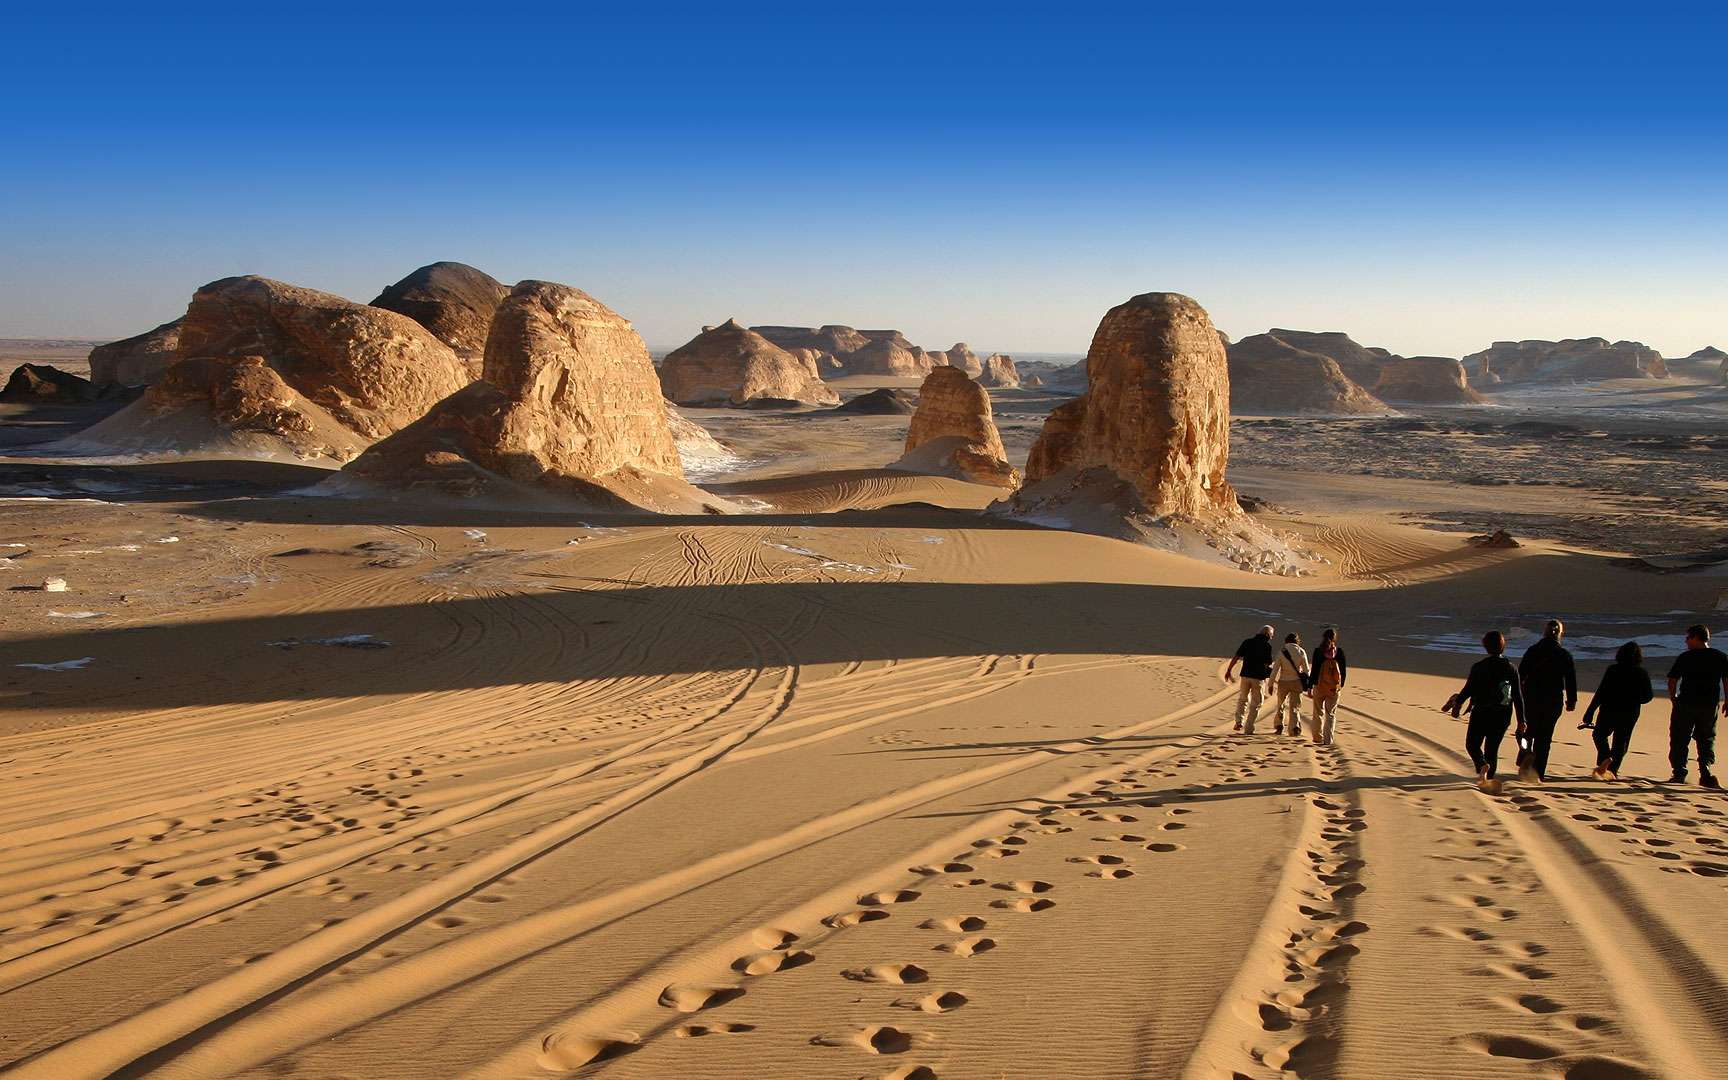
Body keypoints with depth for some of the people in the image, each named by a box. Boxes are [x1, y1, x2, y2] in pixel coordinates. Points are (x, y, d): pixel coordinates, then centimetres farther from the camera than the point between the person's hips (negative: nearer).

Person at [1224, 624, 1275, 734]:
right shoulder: (1267, 646, -6)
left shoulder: (1248, 642, 5)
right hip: (1259, 677, -3)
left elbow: (1236, 657, -1)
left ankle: (1239, 722, 9)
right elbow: (1267, 664, -11)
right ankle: (1248, 729, 6)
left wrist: (1229, 670, 4)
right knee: (1255, 704, 8)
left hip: (1246, 675, 3)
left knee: (1242, 698, 22)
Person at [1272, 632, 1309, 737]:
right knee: (1294, 707, 8)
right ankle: (1295, 727, -8)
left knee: (1280, 705, 17)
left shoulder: (1282, 651, -5)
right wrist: (1308, 684, 12)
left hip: (1283, 682, 0)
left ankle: (1279, 727, 18)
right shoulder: (1301, 652, -2)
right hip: (1296, 681, 0)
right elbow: (1306, 670, 2)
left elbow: (1275, 669, -6)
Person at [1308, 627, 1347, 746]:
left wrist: (1310, 687, -3)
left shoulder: (1318, 651, -7)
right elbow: (1344, 670, 3)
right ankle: (1328, 740, 5)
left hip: (1320, 686, -1)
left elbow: (1314, 670, -8)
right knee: (1330, 714, 9)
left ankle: (1317, 737, 19)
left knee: (1318, 713, 13)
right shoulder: (1339, 651, -3)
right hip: (1334, 688, 1)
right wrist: (1341, 684, 17)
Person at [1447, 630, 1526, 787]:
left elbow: (1468, 690, -7)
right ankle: (1489, 779, 15)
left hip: (1481, 713, -3)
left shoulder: (1478, 667, -11)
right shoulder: (1511, 668, -1)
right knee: (1492, 747, 15)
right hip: (1502, 715, 3)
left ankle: (1482, 765, -17)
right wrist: (1521, 719, 7)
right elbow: (1518, 696, 1)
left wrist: (1458, 703, 11)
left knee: (1472, 744, 11)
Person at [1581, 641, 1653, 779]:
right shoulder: (1643, 674, -3)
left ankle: (1605, 759, -10)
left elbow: (1601, 692, -12)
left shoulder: (1613, 670, -10)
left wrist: (1590, 712, -9)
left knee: (1600, 735, 15)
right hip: (1630, 714, 2)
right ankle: (1612, 770, 9)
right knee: (1620, 742, 13)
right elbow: (1648, 696, 2)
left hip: (1609, 710, -2)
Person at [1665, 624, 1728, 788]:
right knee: (1707, 739, 14)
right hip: (1710, 704, 3)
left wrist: (1673, 696, 11)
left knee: (1679, 739, 6)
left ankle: (1679, 774, 2)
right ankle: (1706, 772, -3)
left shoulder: (1685, 657, -5)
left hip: (1686, 703, -3)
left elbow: (1672, 679, -4)